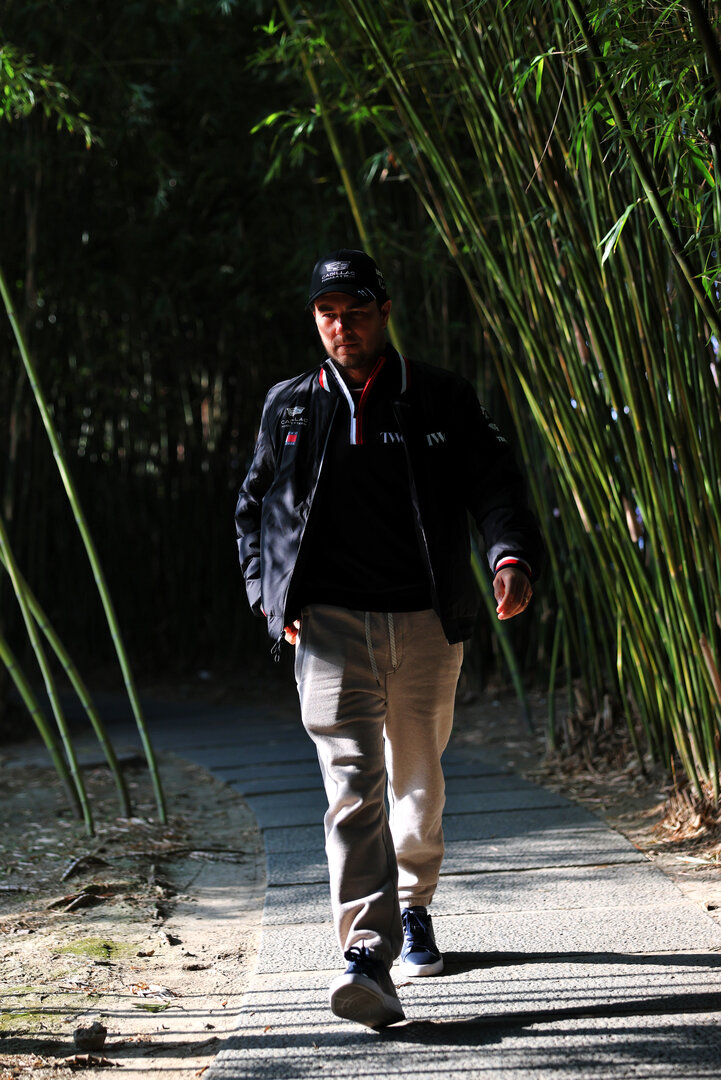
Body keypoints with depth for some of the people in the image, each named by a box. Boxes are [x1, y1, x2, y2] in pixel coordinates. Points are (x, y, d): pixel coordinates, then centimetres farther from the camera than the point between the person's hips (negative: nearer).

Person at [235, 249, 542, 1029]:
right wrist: (268, 593, 7)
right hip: (331, 622, -1)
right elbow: (254, 508, 20)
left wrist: (512, 557, -21)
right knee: (353, 787, -15)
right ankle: (368, 957, -23)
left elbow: (495, 485, -1)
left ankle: (413, 908, 40)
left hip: (424, 622, 1)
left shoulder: (441, 400, 5)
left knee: (417, 781, 15)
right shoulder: (287, 408, 10)